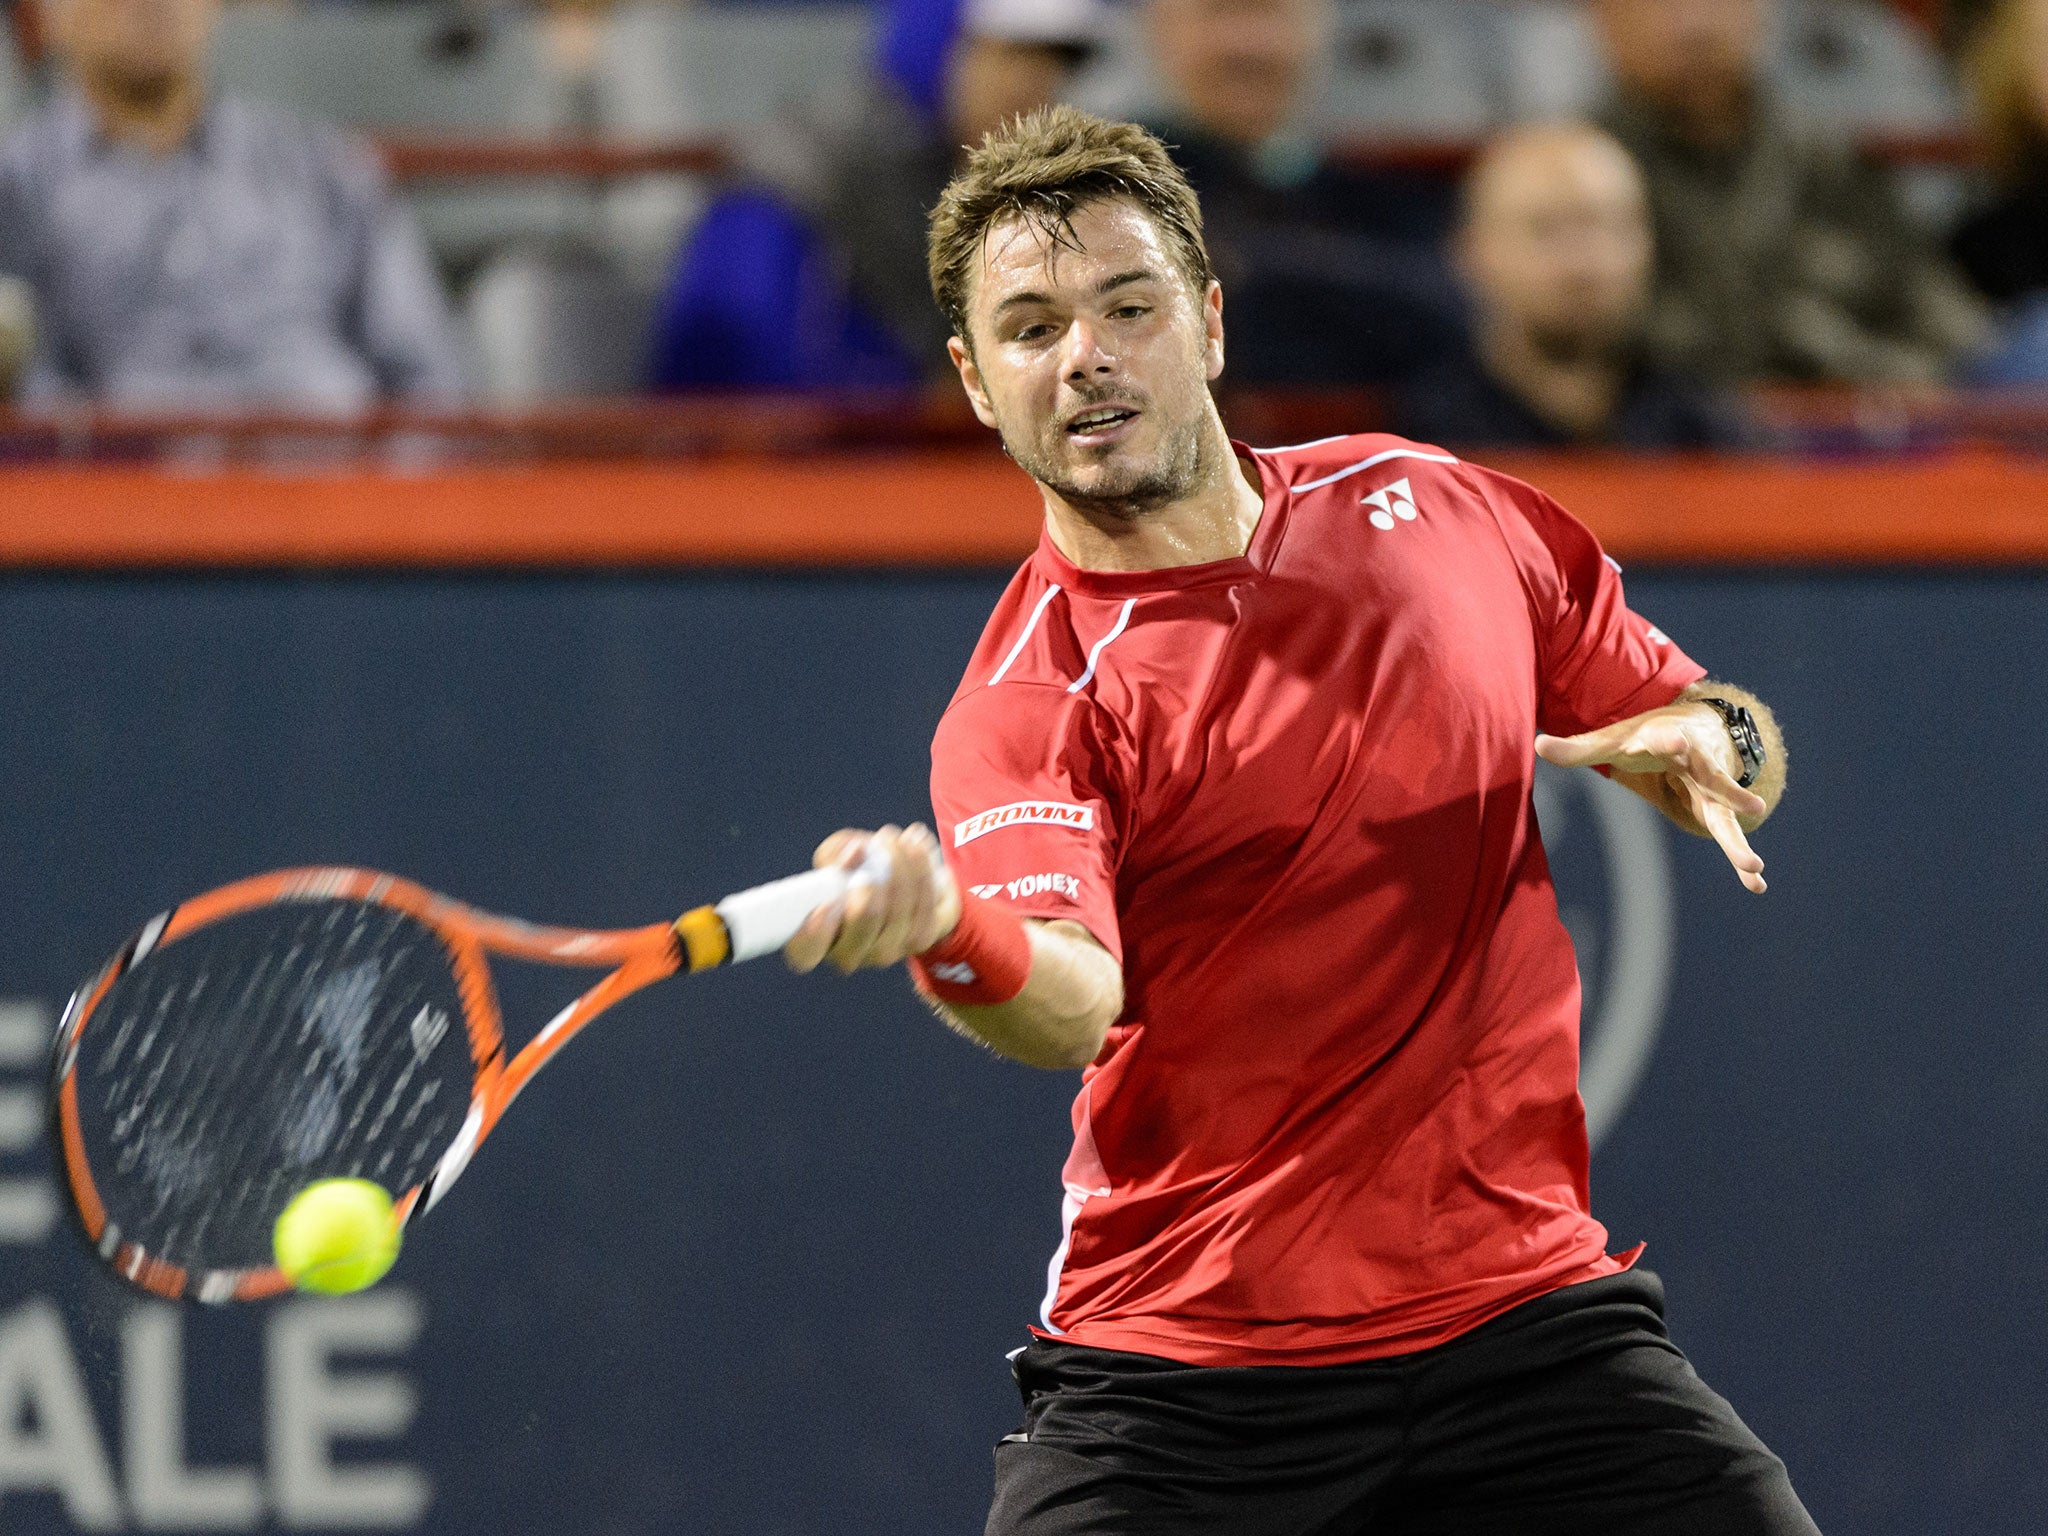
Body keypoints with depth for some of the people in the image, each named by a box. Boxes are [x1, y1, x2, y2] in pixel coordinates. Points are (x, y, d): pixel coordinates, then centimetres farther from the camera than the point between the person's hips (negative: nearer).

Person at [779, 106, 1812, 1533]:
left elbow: (1726, 740, 18)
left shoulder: (1425, 506, 5)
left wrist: (1701, 742, -6)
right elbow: (1071, 1005, -30)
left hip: (1528, 1304, 3)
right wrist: (945, 934, -52)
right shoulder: (1032, 705, -10)